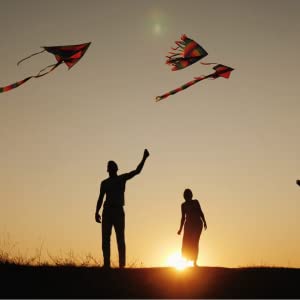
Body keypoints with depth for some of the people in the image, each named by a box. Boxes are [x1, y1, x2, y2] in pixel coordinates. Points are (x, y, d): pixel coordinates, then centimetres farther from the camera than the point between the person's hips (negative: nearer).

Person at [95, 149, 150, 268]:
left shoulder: (122, 178, 9)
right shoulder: (104, 183, 17)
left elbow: (137, 171, 0)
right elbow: (100, 198, 15)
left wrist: (144, 158, -8)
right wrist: (97, 212, 3)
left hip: (118, 211, -3)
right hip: (107, 211, 3)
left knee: (120, 239, -7)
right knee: (105, 239, -2)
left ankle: (122, 264, -10)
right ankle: (106, 264, -1)